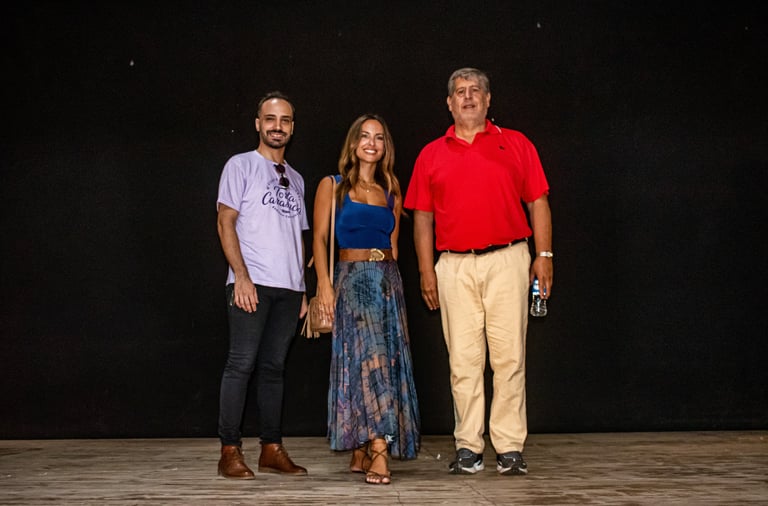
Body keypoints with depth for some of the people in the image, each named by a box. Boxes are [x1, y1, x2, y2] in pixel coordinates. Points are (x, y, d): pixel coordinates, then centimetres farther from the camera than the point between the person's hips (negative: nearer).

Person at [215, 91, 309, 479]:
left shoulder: (295, 179, 20)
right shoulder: (241, 166, 4)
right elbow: (225, 222, -3)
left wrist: (302, 288, 14)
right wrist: (241, 276, -13)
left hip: (287, 286, 5)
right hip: (251, 283, -5)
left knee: (273, 367, 8)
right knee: (242, 363, -7)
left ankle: (272, 450, 12)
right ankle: (230, 451, -2)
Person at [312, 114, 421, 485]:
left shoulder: (390, 189, 16)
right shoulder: (332, 186, 5)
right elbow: (319, 238, -1)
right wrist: (324, 284, -11)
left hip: (388, 280, 5)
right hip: (351, 279, -4)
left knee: (387, 361, 1)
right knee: (371, 358, -17)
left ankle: (361, 453, 10)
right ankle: (379, 453, -19)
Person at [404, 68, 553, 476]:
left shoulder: (516, 145, 10)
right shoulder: (432, 155, 13)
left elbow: (538, 203, 8)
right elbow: (423, 217, 12)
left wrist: (544, 255, -1)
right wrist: (426, 270, 6)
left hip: (507, 260, -1)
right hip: (454, 265, 1)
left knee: (509, 355, -2)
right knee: (463, 359, 3)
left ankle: (510, 447, 5)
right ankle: (468, 447, 11)